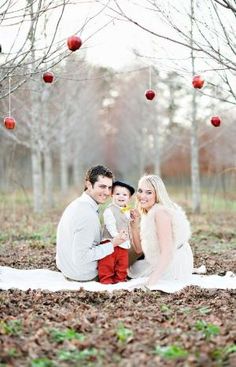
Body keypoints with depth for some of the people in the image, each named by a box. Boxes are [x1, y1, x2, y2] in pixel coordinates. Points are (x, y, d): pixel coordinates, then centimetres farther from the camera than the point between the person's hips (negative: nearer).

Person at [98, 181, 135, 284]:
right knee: (107, 264, -3)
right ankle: (106, 280, 7)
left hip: (124, 244, 7)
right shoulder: (109, 210, -13)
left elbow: (130, 227, 17)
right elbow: (111, 227, -19)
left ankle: (120, 279, 27)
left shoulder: (128, 212, 11)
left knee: (123, 264, 14)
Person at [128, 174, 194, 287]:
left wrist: (152, 280, -33)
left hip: (174, 265, -9)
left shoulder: (160, 212, -24)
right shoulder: (147, 214, 4)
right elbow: (139, 249, 6)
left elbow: (167, 252, -30)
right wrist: (134, 225, -8)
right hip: (161, 264, 9)